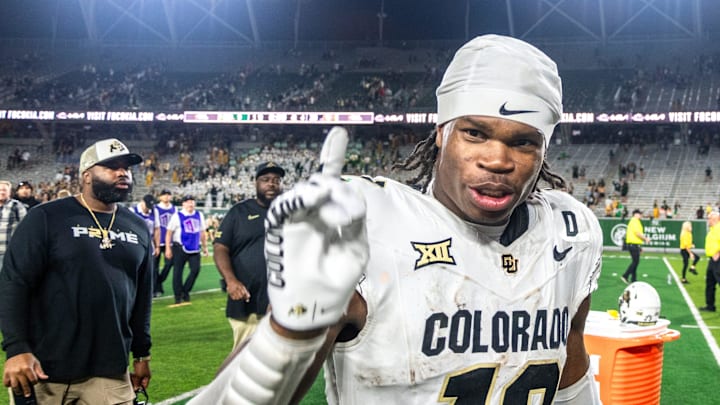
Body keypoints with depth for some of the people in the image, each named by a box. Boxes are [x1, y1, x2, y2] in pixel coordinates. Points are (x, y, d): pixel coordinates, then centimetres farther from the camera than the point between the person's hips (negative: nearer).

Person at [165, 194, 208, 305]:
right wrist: (168, 248, -10)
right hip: (180, 247, -4)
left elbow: (202, 232, 17)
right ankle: (178, 296, 10)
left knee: (196, 269, -5)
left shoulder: (199, 215, 9)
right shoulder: (177, 216, -5)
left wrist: (205, 247, 16)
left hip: (194, 248, 4)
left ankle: (185, 292, 13)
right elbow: (169, 233, -5)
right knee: (178, 272, 0)